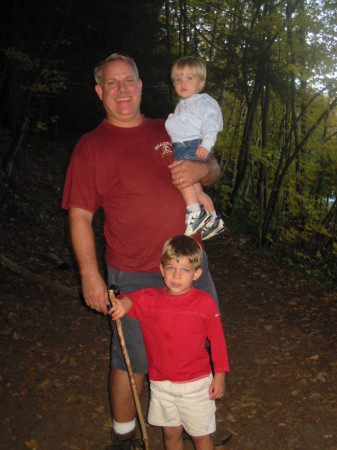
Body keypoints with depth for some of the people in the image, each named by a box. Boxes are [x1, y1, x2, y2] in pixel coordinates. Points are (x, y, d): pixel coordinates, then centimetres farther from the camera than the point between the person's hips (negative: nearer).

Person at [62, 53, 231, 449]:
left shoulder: (168, 131, 8)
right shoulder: (91, 146, -5)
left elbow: (213, 171, 15)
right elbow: (79, 215, -7)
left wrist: (200, 170, -10)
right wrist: (90, 276, -12)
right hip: (135, 277, -5)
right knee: (132, 361, 7)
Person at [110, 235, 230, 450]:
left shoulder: (205, 302, -14)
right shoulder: (149, 299, -8)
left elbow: (217, 340, -7)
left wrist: (219, 376, -3)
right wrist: (123, 303, -30)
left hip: (196, 384, -2)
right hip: (161, 384, 3)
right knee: (171, 433, 20)